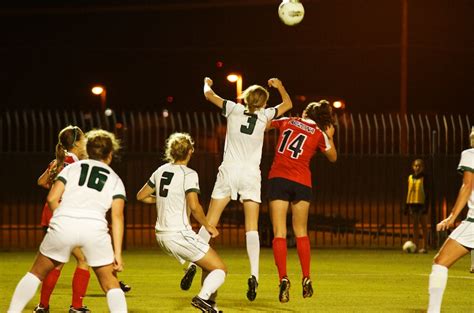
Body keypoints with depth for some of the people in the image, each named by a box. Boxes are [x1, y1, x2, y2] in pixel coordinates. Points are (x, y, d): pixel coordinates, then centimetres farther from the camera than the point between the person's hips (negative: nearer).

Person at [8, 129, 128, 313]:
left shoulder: (72, 167, 22)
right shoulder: (115, 179, 20)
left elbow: (52, 198, 8)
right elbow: (117, 217, 7)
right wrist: (117, 253, 3)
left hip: (64, 224, 1)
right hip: (95, 227, -1)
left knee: (36, 273, 20)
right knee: (110, 284, 12)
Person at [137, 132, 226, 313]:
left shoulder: (161, 171, 9)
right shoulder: (189, 174, -12)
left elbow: (141, 196, 18)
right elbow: (194, 206, -21)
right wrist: (208, 226, -7)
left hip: (162, 235, 8)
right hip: (180, 235, -8)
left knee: (209, 265, 22)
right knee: (220, 269, -4)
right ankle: (203, 297, -28)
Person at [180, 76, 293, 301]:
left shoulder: (234, 110, 1)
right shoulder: (264, 116, 2)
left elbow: (209, 95, 11)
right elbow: (288, 104, 20)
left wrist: (207, 84, 32)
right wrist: (279, 86, 34)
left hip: (229, 171, 0)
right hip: (251, 175, 0)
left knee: (209, 223, 3)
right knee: (252, 228, -1)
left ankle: (192, 265, -8)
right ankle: (254, 276, -15)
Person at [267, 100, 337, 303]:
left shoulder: (287, 122, 9)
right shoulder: (320, 134, 5)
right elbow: (333, 157, 20)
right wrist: (330, 137, 30)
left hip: (278, 179, 0)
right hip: (301, 183, 0)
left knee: (279, 233, -3)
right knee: (301, 232, 15)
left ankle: (283, 278, -18)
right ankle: (306, 279, 12)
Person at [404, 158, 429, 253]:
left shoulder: (424, 178, -3)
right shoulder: (410, 177, 12)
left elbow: (426, 192, -6)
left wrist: (426, 205, -13)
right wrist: (406, 206, 13)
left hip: (421, 203, -5)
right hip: (412, 203, 5)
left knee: (423, 225, -1)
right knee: (415, 225, 9)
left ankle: (424, 247, 2)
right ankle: (416, 246, 14)